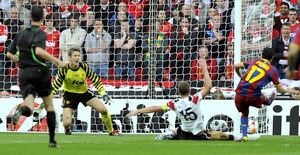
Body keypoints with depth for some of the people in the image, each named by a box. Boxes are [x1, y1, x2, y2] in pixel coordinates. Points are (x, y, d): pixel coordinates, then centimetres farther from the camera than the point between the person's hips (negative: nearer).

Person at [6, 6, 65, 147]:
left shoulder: (21, 34, 11)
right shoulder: (40, 33, -7)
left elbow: (9, 53, 14)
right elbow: (38, 51, -26)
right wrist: (57, 61, -20)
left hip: (24, 73, 3)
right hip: (40, 72, -3)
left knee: (29, 108, -11)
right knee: (49, 106, 16)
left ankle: (22, 109, -50)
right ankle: (52, 140, 17)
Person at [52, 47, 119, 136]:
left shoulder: (84, 67, -18)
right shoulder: (64, 69, -23)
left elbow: (96, 80, -9)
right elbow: (55, 85, -12)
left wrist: (103, 94, -17)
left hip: (84, 92, 2)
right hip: (69, 94, -2)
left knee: (103, 110, -11)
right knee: (67, 123, -15)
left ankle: (111, 131, 13)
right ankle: (67, 130, 25)